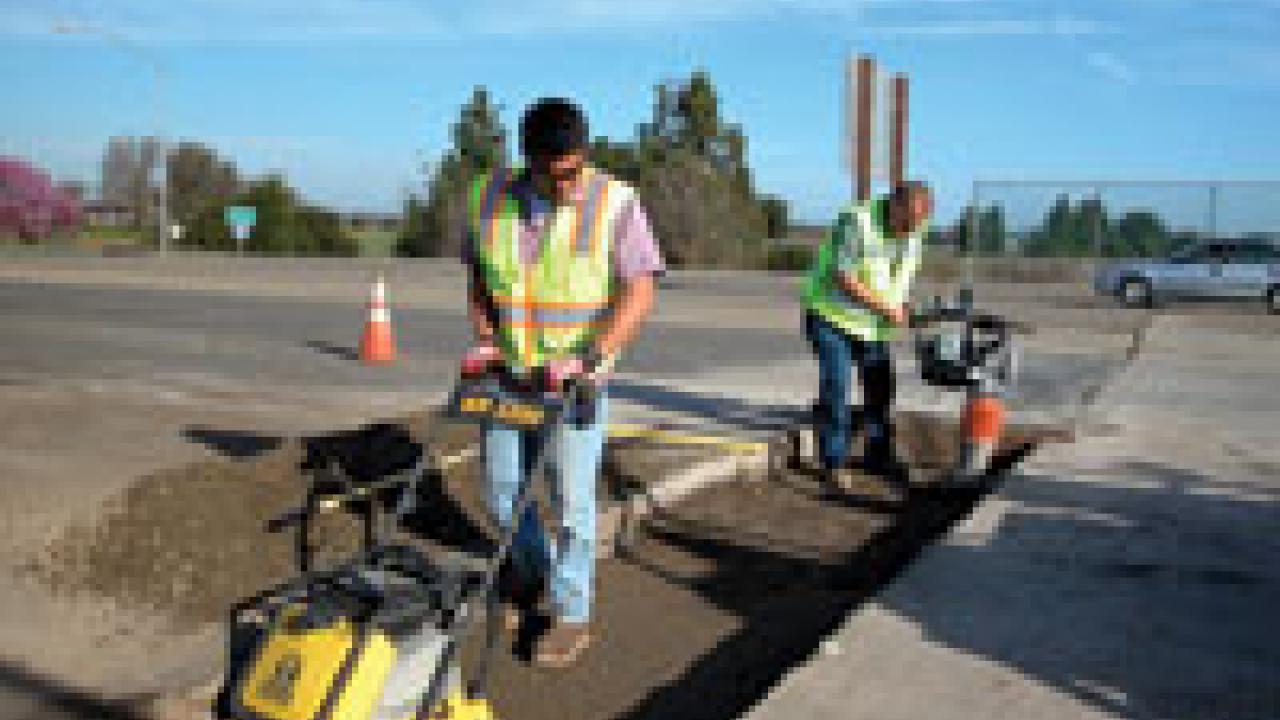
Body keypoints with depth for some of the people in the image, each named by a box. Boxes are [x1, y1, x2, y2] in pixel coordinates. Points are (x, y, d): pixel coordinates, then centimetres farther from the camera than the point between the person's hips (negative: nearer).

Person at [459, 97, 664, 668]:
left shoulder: (614, 202, -12)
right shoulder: (490, 197, 0)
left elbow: (639, 293, -14)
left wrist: (590, 358, -22)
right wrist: (484, 337, 0)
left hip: (576, 378, -4)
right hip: (507, 372, 5)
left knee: (569, 499, 0)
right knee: (502, 488, 13)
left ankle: (571, 615, 15)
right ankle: (530, 577, 37)